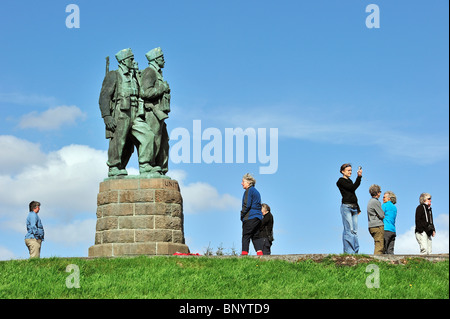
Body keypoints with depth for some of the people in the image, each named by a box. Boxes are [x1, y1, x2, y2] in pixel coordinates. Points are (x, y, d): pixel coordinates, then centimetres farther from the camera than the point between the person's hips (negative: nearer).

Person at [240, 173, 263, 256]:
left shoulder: (249, 191, -7)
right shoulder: (256, 191, 22)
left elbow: (247, 205, -16)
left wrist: (242, 215, -6)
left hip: (250, 217, -9)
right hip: (258, 217, 9)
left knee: (246, 236, -8)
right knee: (256, 236, 8)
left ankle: (244, 253, -13)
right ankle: (259, 253, -1)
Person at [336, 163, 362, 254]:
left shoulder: (349, 181, 22)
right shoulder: (341, 181, -2)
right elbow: (353, 188, -14)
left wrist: (358, 208, 19)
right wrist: (359, 176, -18)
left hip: (354, 208, 8)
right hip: (346, 207, -8)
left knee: (355, 231, 3)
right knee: (349, 230, -12)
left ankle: (355, 252, 3)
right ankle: (349, 252, -13)